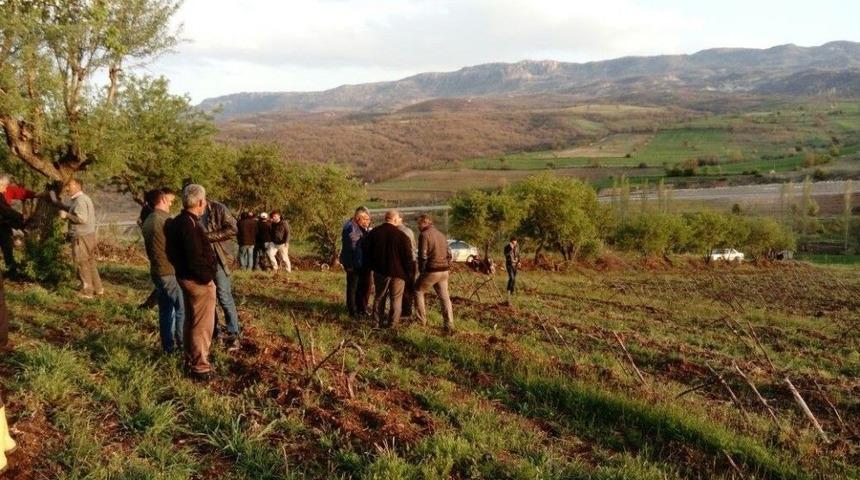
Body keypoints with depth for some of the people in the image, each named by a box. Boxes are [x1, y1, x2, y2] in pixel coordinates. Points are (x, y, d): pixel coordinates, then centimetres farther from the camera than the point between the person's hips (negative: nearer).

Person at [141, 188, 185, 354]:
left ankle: (168, 346, 18)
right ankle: (183, 344, 3)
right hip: (170, 271, -9)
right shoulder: (165, 220, -17)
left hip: (156, 271, 9)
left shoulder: (147, 221, 11)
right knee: (182, 309, 0)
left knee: (165, 310, 13)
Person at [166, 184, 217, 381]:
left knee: (191, 321, 21)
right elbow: (196, 259, -26)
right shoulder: (191, 225, -24)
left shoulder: (177, 222, 8)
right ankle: (200, 367, 9)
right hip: (199, 282, -10)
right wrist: (208, 278, -15)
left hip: (185, 277, 10)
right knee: (202, 325, 0)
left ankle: (190, 360, 33)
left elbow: (172, 253, 15)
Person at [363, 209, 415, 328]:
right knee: (396, 298, 8)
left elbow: (366, 251, 6)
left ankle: (378, 321, 19)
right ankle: (393, 323, 8)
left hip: (379, 270, 4)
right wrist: (410, 273, 0)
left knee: (379, 296, 16)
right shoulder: (401, 235, -15)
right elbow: (408, 257, -12)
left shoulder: (373, 233, -2)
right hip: (397, 272, -4)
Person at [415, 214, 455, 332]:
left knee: (418, 291, 12)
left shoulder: (424, 235, -8)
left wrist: (421, 270, -1)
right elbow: (449, 254, 16)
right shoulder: (441, 234, 15)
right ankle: (449, 325, 9)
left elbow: (422, 255, -13)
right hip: (444, 271, 7)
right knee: (445, 297, 10)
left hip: (431, 270, -7)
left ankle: (422, 320, 11)